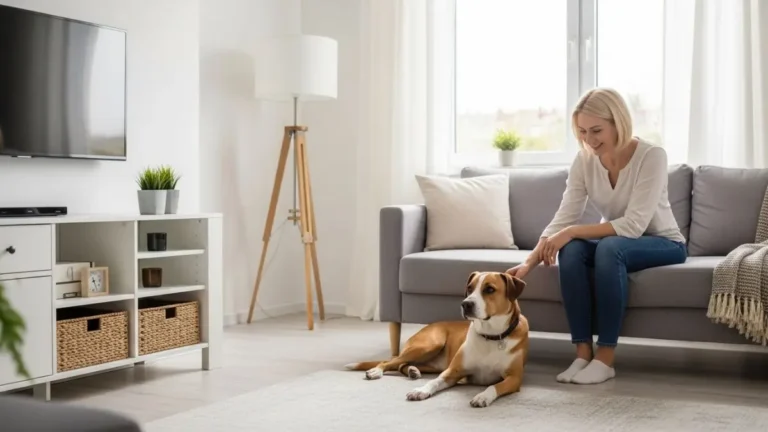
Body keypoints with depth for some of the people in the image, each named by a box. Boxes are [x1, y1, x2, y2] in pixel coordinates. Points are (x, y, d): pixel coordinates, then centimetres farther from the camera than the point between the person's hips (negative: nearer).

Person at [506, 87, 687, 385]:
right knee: (571, 249, -28)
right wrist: (528, 263, -27)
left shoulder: (651, 156, -23)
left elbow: (634, 225, -31)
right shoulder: (584, 161, -9)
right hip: (614, 244, 5)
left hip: (662, 243, -4)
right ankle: (583, 352, -23)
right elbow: (562, 220, -14)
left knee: (610, 248, -36)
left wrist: (572, 232, -36)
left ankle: (605, 358, -29)